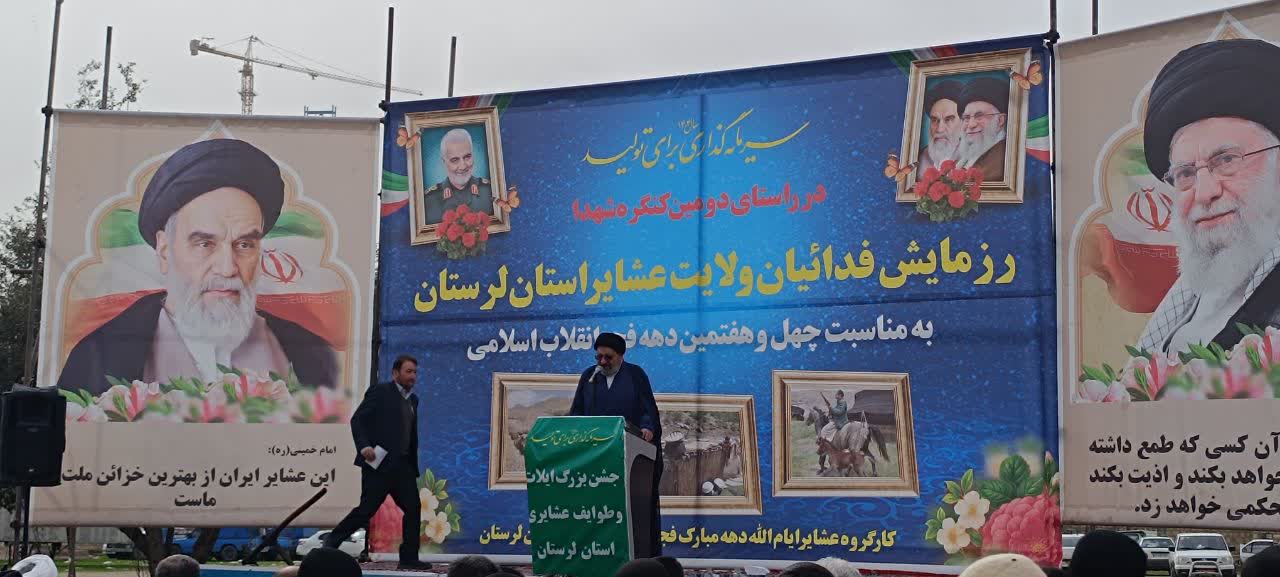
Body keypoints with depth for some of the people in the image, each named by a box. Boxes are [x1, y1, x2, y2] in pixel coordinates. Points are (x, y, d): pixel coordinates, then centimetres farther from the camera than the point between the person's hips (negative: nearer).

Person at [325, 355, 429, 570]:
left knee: (413, 508, 1)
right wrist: (364, 446, -24)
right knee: (367, 508, -6)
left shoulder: (412, 399, 17)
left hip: (403, 465, 7)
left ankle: (409, 557, 6)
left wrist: (414, 465, 16)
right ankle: (332, 541, 10)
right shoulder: (380, 392, -4)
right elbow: (357, 420, -10)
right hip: (379, 462, -7)